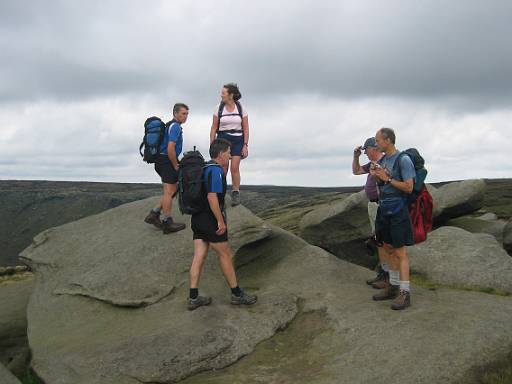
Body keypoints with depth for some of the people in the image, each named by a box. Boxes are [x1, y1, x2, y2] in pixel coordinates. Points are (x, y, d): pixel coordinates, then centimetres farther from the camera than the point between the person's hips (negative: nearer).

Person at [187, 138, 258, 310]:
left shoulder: (204, 168, 15)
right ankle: (237, 294, 13)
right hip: (211, 220, -9)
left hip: (198, 219, 9)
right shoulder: (216, 170, -15)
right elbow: (212, 197, -25)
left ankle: (194, 297, 7)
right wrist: (221, 221, -22)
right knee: (225, 255, 2)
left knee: (199, 256, 6)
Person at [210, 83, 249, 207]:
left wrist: (245, 145, -9)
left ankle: (235, 195, 0)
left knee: (234, 167, -13)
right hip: (223, 139, 1)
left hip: (237, 141, -1)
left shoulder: (241, 109, -2)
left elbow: (246, 129, -1)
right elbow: (214, 128, 3)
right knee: (223, 169, -4)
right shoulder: (219, 109, 0)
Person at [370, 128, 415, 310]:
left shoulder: (403, 160, -10)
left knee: (399, 251, -6)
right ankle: (393, 286, 23)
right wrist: (376, 175, 1)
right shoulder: (382, 160, 13)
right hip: (383, 208, 8)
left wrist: (387, 178, -15)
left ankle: (405, 293, -1)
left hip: (397, 209, -8)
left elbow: (409, 187, -14)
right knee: (387, 248, 12)